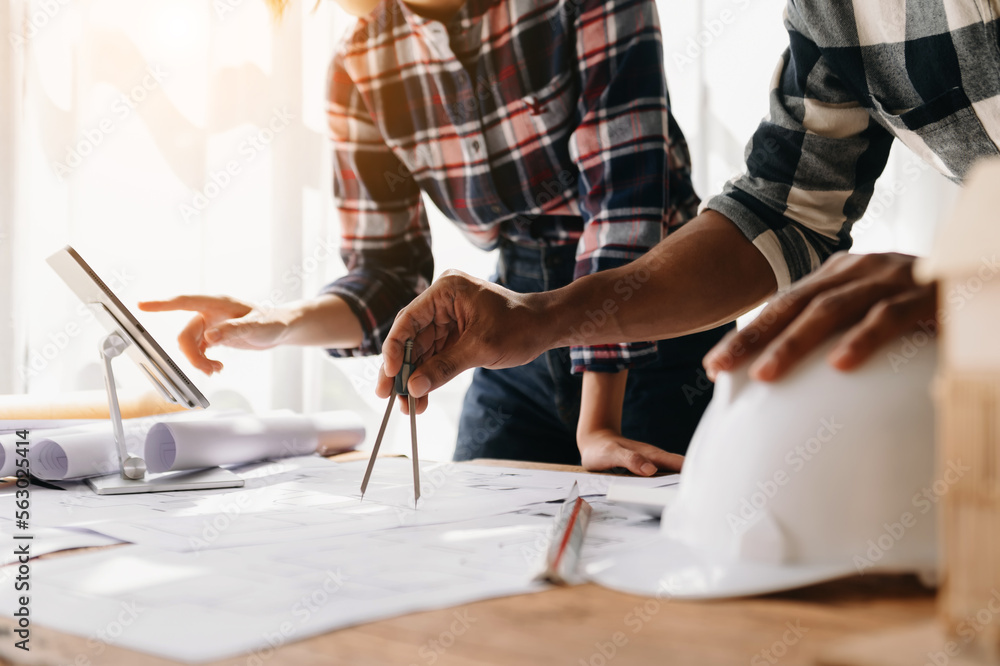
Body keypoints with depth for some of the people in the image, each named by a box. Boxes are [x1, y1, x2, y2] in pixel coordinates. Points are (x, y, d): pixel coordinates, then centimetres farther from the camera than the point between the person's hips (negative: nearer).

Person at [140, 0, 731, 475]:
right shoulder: (359, 68, -3)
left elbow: (625, 194, -23)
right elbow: (389, 276, 1)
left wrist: (597, 427, -27)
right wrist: (279, 324, -21)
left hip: (658, 334, -3)